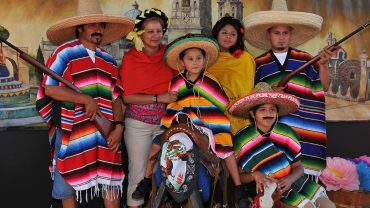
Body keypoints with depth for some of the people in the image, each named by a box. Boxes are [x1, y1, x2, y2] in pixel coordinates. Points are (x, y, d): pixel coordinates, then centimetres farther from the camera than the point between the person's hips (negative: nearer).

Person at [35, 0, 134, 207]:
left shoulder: (108, 60, 10)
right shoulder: (65, 53, -6)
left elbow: (116, 97, 9)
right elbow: (49, 88, -14)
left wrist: (118, 126, -5)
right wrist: (86, 99, -19)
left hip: (106, 132, 5)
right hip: (71, 130, -4)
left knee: (111, 183, 10)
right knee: (68, 185, 9)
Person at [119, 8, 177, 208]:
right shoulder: (130, 58, -6)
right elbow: (126, 96, -9)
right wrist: (158, 98, -17)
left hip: (165, 121, 2)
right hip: (138, 123, -2)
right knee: (138, 171, 4)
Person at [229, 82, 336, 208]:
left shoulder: (287, 133, -4)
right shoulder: (242, 140, -11)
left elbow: (298, 167, 0)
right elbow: (239, 176, -4)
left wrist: (290, 179, -20)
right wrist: (254, 175, -24)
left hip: (294, 180, 4)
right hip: (271, 188, -4)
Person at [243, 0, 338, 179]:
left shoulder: (305, 59, 9)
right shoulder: (259, 63, 9)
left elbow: (323, 87, 6)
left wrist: (323, 64, -9)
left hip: (304, 124, 1)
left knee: (306, 170, -7)